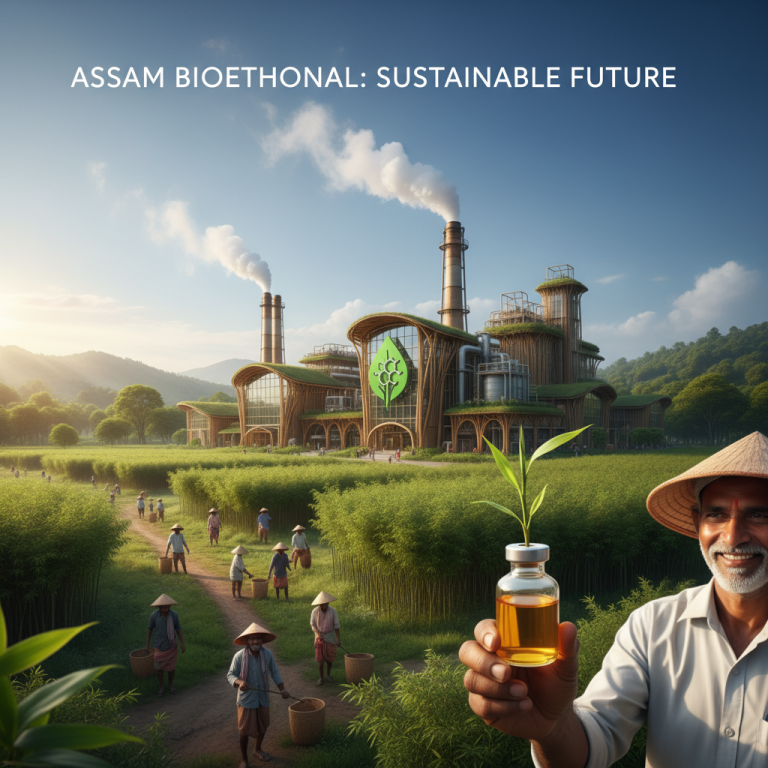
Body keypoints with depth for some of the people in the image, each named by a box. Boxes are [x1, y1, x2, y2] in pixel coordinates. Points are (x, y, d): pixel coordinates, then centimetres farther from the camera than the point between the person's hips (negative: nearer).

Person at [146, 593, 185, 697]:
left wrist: (182, 644, -10)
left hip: (172, 647, 0)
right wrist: (147, 644, 5)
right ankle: (161, 687, 37)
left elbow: (178, 629, -6)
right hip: (159, 647, 0)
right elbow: (149, 629, -1)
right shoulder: (154, 615, -18)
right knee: (159, 668, 12)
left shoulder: (174, 615, -17)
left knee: (171, 667, 13)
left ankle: (170, 685, 40)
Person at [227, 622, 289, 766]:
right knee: (244, 731, 6)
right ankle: (244, 760, 29)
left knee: (262, 726, 21)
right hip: (246, 699, -3)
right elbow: (230, 675, -12)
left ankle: (258, 750, 49)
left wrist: (283, 689, -1)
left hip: (263, 698, 4)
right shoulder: (239, 656, -20)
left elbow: (274, 672, 2)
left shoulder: (267, 654, -11)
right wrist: (239, 682, -32)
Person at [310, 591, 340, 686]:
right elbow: (312, 624, -6)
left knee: (329, 658, 10)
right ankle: (321, 678, 9)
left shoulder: (333, 611, -14)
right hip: (320, 638, 0)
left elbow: (336, 626, -10)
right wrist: (317, 632, -24)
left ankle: (328, 676, 28)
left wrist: (338, 639, -13)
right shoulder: (315, 612, -14)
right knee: (320, 659, -2)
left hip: (330, 637, 0)